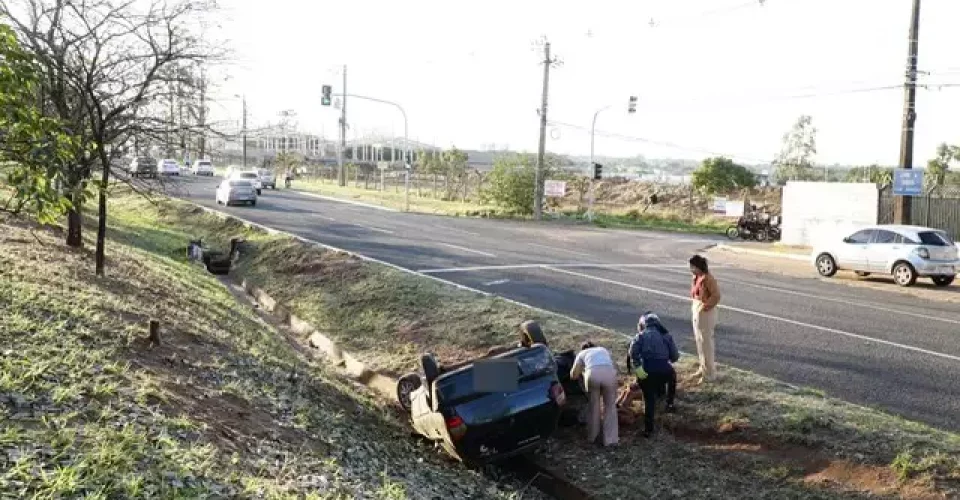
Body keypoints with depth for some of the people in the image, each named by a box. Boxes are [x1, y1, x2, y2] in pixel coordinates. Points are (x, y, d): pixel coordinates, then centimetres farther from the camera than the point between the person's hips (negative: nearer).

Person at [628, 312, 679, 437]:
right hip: (664, 369, 1)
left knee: (649, 399, 14)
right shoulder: (666, 335, 21)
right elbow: (675, 356, 17)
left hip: (647, 371, -1)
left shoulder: (641, 335, 17)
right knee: (672, 375, 37)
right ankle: (670, 404, 43)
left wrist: (637, 368, -5)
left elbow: (633, 352, -3)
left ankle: (648, 429, 11)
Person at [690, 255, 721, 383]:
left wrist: (705, 307, -19)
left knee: (706, 342, -3)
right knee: (699, 341, 17)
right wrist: (694, 307, 9)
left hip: (705, 313, -9)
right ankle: (703, 368, 30)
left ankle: (709, 372, 6)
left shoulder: (708, 278, -20)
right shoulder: (696, 277, 7)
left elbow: (716, 296, -23)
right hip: (696, 311, 9)